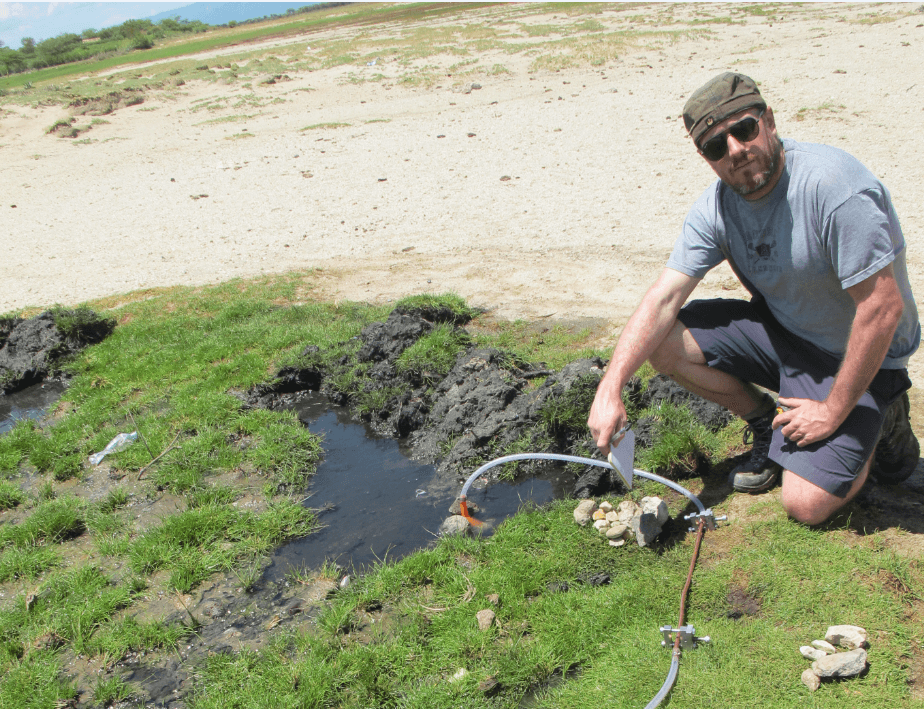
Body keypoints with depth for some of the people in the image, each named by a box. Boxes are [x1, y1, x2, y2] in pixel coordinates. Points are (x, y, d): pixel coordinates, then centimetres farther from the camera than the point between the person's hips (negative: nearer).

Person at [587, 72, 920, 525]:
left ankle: (881, 422, 14)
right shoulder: (716, 206, -9)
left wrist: (833, 411, -21)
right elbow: (663, 299, -15)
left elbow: (884, 308, -28)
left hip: (858, 357, -5)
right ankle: (765, 421, 8)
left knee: (806, 505, -16)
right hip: (778, 330, 6)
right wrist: (610, 387, -28)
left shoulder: (833, 185, -29)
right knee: (662, 342, -14)